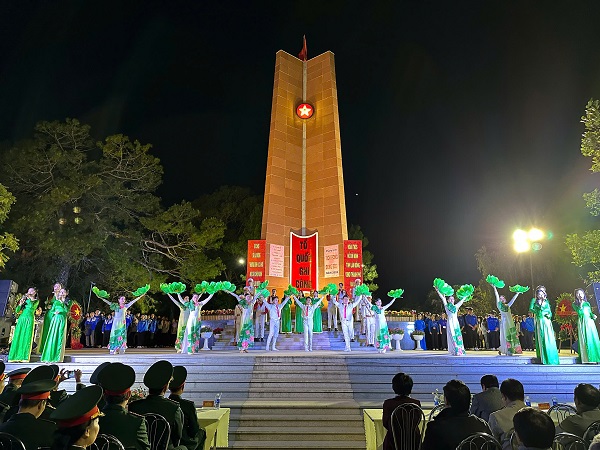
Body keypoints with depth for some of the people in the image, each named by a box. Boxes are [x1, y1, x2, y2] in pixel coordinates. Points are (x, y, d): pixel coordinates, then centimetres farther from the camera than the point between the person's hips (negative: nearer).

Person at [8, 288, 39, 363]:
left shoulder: (36, 301, 10)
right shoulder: (25, 299, 18)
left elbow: (31, 307, -10)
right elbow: (17, 311, 14)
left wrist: (30, 298, -3)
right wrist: (20, 304, -2)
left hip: (29, 319, -3)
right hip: (21, 318, 4)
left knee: (26, 337, -7)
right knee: (18, 336, -3)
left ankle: (24, 357, -9)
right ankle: (15, 356, -1)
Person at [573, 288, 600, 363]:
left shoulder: (587, 303, 17)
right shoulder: (575, 304, 5)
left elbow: (590, 312, 17)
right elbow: (579, 312, -8)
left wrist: (593, 315, -4)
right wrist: (581, 304, -9)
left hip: (590, 321, 4)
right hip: (582, 322, -4)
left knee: (593, 338, -2)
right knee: (584, 339, -8)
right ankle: (587, 359, -8)